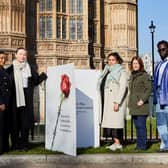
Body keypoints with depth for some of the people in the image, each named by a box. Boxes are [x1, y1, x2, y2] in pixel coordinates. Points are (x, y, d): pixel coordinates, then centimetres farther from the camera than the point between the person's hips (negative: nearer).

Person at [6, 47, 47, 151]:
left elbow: (36, 81, 9)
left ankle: (24, 144, 10)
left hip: (26, 99, 1)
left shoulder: (30, 68, 11)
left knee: (25, 121, 1)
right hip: (14, 99, -1)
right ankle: (15, 143, 11)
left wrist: (43, 75, -6)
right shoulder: (10, 69, 5)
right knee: (14, 121, 1)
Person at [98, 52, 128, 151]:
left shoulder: (121, 72, -3)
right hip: (108, 101, 8)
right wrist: (103, 102, 15)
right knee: (111, 122, 5)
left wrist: (117, 102, -20)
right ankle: (117, 143, 7)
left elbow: (123, 88, -12)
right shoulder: (108, 72, 20)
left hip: (116, 101, -8)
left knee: (115, 121, -13)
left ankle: (117, 143, -13)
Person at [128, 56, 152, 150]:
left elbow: (149, 89, -11)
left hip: (141, 106, -7)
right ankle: (139, 145, 17)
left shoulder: (145, 75, -6)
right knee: (137, 126, 11)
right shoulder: (132, 76, 17)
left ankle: (142, 145, 0)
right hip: (133, 106, 7)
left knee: (141, 126, -6)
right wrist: (130, 103, 17)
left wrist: (142, 100, -18)